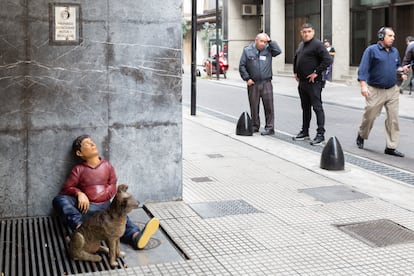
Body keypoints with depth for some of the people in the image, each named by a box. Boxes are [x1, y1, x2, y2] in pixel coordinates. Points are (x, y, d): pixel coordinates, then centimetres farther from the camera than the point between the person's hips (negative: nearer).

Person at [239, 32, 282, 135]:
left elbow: (278, 51, -10)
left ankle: (269, 128, 1)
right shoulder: (247, 50, 5)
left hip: (266, 83, 0)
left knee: (268, 106, -3)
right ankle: (255, 126, 21)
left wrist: (270, 41, -6)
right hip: (253, 83, 0)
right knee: (254, 106, 8)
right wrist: (247, 78, -4)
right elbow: (242, 66, 4)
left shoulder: (268, 49, 7)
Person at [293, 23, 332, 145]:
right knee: (305, 108, 16)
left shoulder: (317, 44, -11)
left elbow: (327, 60, -20)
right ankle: (305, 132, 26)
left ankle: (320, 134, -5)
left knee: (317, 107, -7)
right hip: (302, 82, 9)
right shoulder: (301, 45, 15)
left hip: (313, 82, -9)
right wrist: (295, 72, 19)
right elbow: (296, 59, 31)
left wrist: (316, 72, -18)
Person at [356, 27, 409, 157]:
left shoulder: (395, 51, 14)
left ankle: (391, 147, 5)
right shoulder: (371, 50, -5)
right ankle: (361, 136, 33)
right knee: (369, 116, 5)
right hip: (375, 91, -5)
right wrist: (363, 85, -20)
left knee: (393, 119, 0)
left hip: (392, 90, 5)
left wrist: (401, 69, 3)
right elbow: (363, 68, -10)